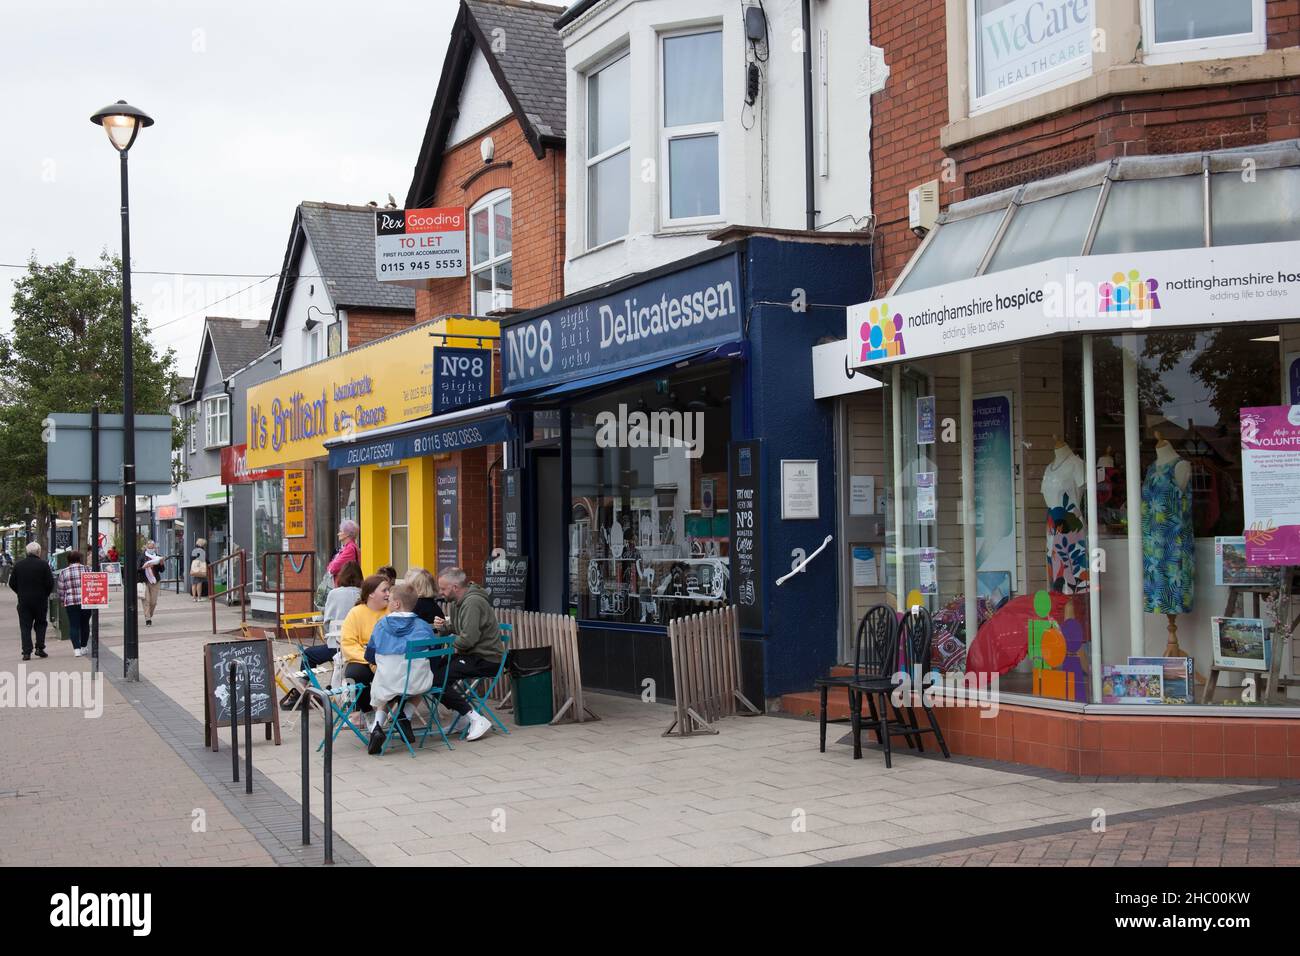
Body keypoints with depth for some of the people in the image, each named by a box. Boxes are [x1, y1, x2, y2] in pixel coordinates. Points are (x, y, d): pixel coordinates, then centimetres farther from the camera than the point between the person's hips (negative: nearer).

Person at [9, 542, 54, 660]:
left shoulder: (18, 565, 2)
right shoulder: (43, 564, -7)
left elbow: (12, 583, 4)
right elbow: (50, 583, -10)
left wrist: (21, 593, 15)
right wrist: (46, 594, 6)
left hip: (23, 602, 2)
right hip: (40, 601, -2)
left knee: (25, 626, 4)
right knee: (41, 624, 13)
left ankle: (26, 652, -2)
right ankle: (40, 648, 3)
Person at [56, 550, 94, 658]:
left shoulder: (63, 572, 4)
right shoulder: (86, 569, 4)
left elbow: (61, 590, 6)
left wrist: (62, 601, 20)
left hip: (71, 602, -1)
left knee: (74, 626, 2)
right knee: (85, 624, 13)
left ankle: (76, 649, -7)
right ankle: (84, 647, 20)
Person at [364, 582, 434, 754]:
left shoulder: (381, 625, -1)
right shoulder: (424, 627, 0)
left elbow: (370, 657, 6)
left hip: (387, 684, 0)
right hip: (417, 684, 0)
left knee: (379, 698, 34)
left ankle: (377, 725, 7)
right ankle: (405, 716, 14)